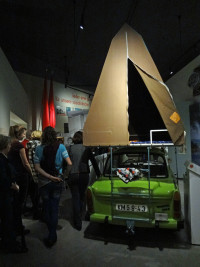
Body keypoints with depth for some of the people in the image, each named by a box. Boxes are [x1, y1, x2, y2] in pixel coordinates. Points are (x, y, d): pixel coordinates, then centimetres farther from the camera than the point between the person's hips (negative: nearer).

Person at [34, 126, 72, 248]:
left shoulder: (39, 148, -7)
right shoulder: (61, 147, -9)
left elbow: (37, 167, -13)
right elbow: (69, 163, -13)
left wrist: (49, 177, -12)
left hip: (44, 182, 0)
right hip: (58, 181, 0)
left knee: (47, 208, 16)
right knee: (55, 208, 11)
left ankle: (52, 234, 27)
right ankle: (52, 236, 16)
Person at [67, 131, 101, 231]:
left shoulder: (70, 148, -3)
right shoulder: (86, 148, 0)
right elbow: (94, 162, 5)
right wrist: (98, 174, 16)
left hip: (73, 175, -1)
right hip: (84, 175, 1)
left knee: (75, 198, 7)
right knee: (81, 197, 20)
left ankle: (78, 223, 8)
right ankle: (79, 216, 37)